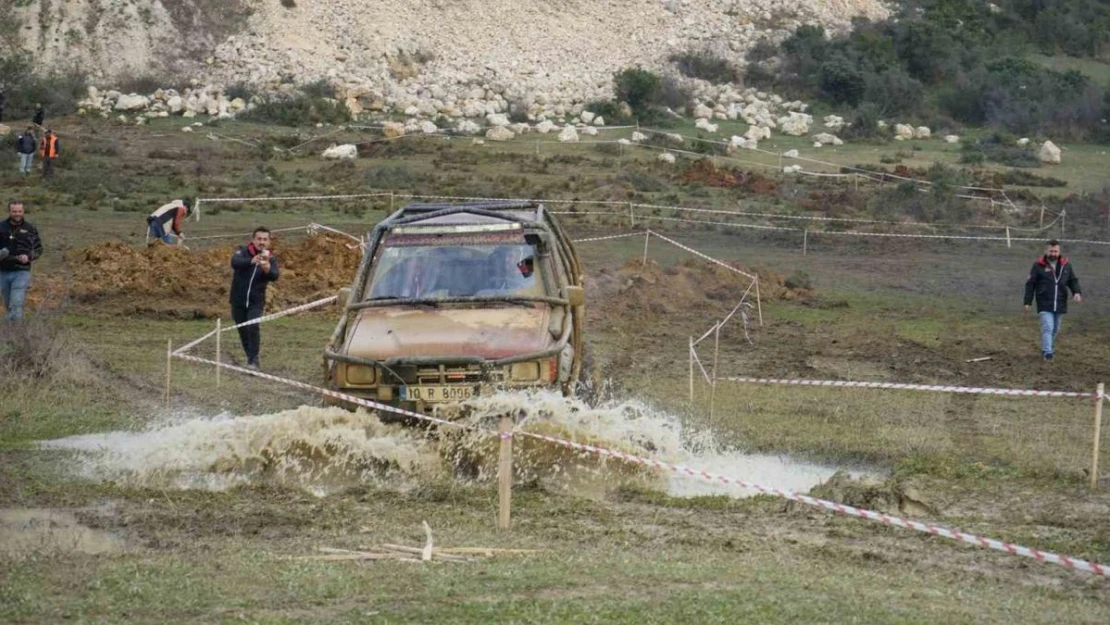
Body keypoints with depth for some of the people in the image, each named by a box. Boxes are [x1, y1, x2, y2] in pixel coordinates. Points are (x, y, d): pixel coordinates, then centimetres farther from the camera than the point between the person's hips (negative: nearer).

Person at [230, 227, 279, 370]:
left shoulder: (271, 259, -5)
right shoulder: (243, 252, -8)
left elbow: (274, 276, -23)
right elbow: (235, 262, -31)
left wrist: (268, 270, -48)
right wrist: (251, 261, -51)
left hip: (256, 301, -1)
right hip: (238, 300, 1)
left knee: (253, 328, -20)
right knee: (243, 331, 10)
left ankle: (253, 360, -16)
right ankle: (250, 356, 29)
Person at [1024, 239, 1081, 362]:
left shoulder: (1066, 266, 7)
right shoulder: (1038, 266, -3)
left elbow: (1073, 281, 13)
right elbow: (1030, 284, -1)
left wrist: (1077, 292, -7)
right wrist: (1028, 302, -3)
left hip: (1060, 305, 4)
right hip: (1044, 305, -4)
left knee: (1055, 329, 15)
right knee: (1047, 328, -15)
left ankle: (1050, 348, 33)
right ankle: (1047, 352, -17)